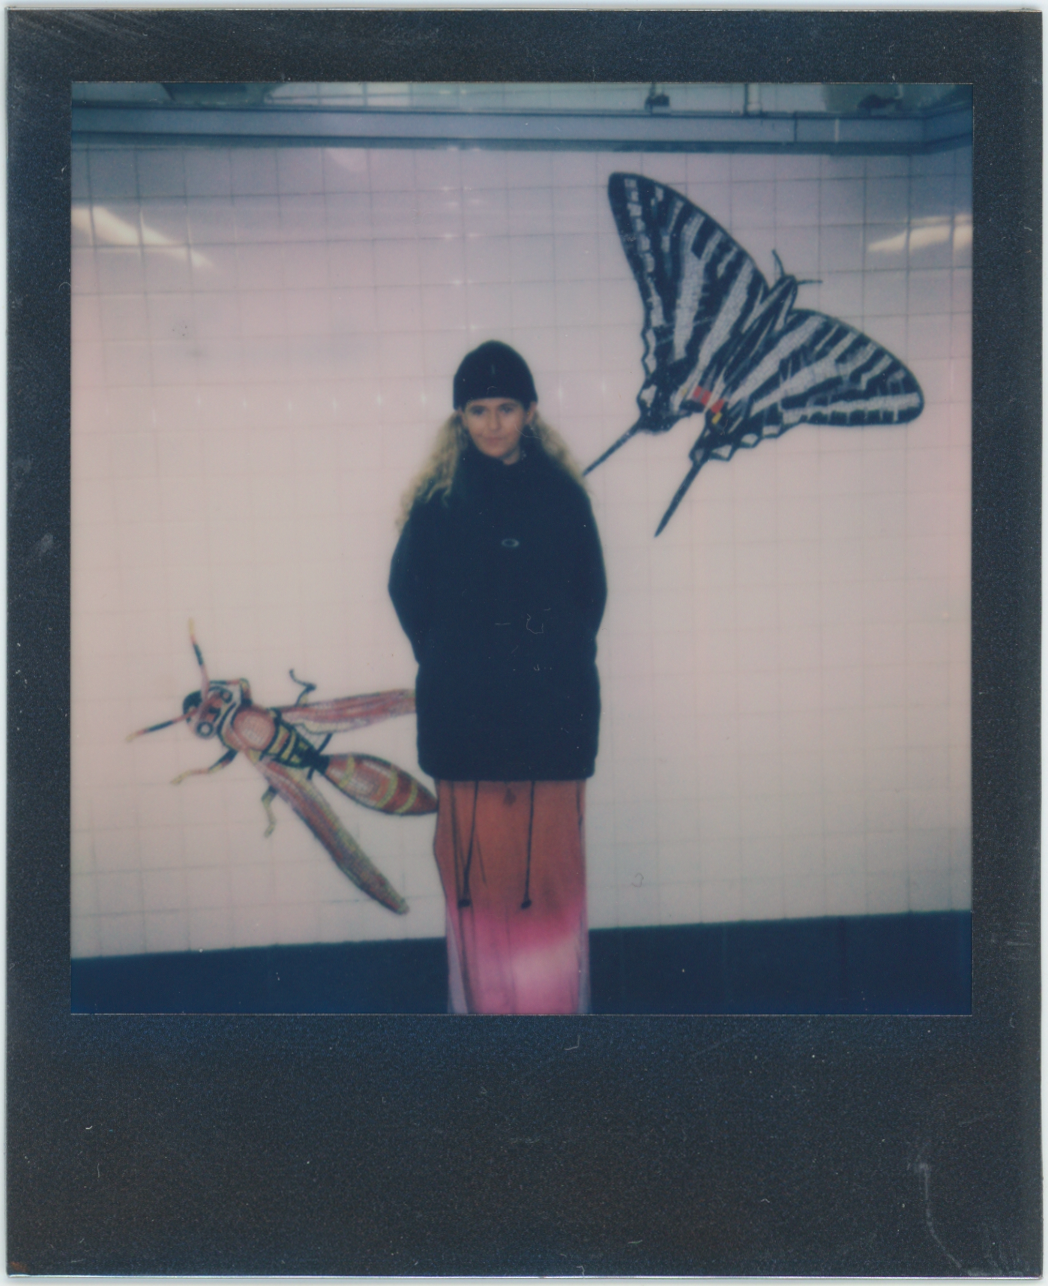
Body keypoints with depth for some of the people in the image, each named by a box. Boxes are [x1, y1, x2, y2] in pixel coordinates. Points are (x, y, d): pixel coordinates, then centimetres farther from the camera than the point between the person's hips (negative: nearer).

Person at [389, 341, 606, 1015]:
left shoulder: (562, 494, 4)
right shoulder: (438, 496, 3)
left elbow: (590, 595, 9)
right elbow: (408, 591, 9)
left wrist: (555, 665, 2)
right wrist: (451, 665, 5)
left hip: (550, 712, 0)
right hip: (465, 716, 0)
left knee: (549, 860, 5)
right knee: (476, 863, 5)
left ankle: (552, 1001, 19)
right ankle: (484, 1001, 20)